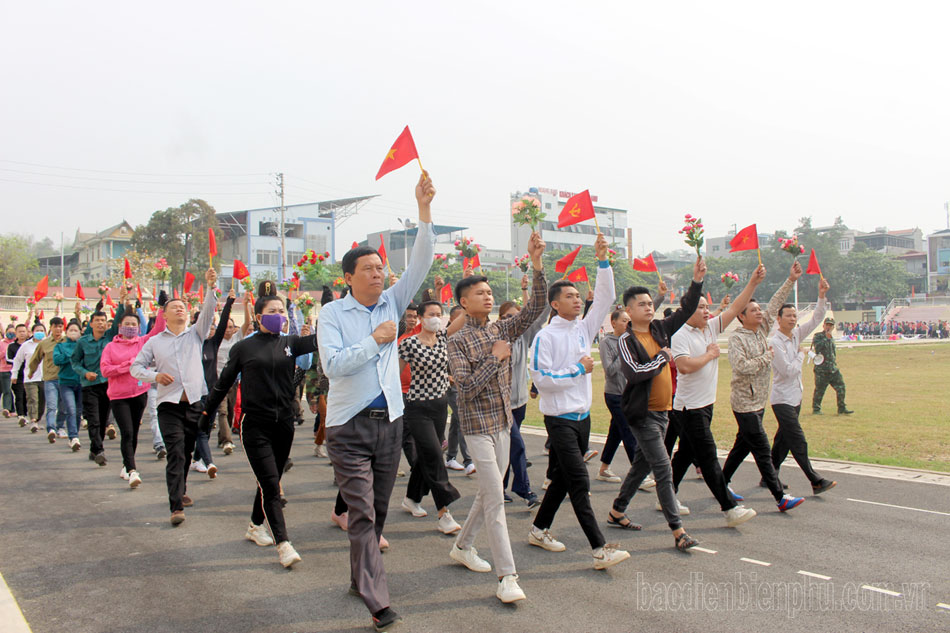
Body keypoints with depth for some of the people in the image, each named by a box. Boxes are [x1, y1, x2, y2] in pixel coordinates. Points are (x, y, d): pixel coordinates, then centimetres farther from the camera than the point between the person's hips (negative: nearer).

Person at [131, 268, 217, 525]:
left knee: (187, 453, 14)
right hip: (170, 405, -2)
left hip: (195, 404, 2)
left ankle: (180, 492, 34)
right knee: (175, 455, -12)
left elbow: (208, 311, -5)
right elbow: (136, 367, 11)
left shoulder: (195, 334, 10)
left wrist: (210, 286, -20)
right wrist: (155, 375, -9)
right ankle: (176, 507, -14)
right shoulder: (155, 342, 10)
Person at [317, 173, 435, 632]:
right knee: (361, 512, -8)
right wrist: (374, 340, -16)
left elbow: (420, 264, -2)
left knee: (378, 509, 14)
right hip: (349, 425, -5)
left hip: (389, 421, 5)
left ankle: (360, 578, 31)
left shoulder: (390, 304, 8)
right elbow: (332, 365, -17)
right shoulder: (332, 314, -5)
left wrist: (425, 209, -10)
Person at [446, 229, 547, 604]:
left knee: (488, 493, 16)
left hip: (503, 423, 7)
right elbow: (466, 387, -19)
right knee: (495, 498, -9)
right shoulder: (458, 341, -9)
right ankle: (507, 577, -6)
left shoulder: (502, 330, 6)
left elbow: (536, 307, -5)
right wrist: (495, 358, -17)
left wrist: (537, 264, -15)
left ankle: (463, 547, 35)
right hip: (478, 427, -6)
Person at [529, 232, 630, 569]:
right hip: (560, 419, -7)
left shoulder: (584, 328, 8)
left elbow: (606, 298, 0)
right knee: (579, 483, -8)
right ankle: (600, 548, -7)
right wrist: (579, 369, -13)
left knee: (562, 478, 15)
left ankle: (539, 529, 30)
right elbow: (541, 379, -18)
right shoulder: (545, 337, -11)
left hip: (583, 417, 7)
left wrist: (602, 259, -9)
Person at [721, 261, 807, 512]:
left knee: (742, 446, 15)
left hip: (758, 402, 8)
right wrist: (766, 357, -14)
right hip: (744, 404, -8)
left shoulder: (762, 331, 9)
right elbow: (741, 366, -25)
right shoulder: (736, 338, -13)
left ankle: (722, 485, 26)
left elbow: (775, 304, 8)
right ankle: (780, 497, -3)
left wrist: (791, 280, 2)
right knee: (763, 450, -6)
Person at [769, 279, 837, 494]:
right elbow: (788, 371, -20)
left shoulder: (796, 334, 6)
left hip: (795, 397, 9)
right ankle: (816, 482, -3)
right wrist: (800, 355, -5)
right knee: (798, 442, -6)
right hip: (782, 399, -9)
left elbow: (816, 319, 4)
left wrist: (821, 296, -9)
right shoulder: (775, 343, -17)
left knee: (783, 439, 14)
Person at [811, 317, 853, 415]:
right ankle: (816, 409, 14)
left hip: (833, 369, 7)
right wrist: (827, 338, -21)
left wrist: (835, 361, 15)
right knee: (819, 390, -1)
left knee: (841, 388, 2)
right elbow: (817, 347, -23)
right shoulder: (818, 336, -5)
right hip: (821, 370, -7)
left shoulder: (832, 338, 17)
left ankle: (842, 408, 11)